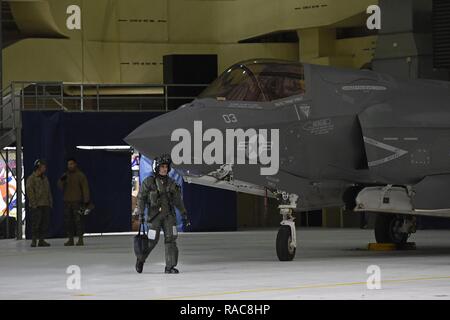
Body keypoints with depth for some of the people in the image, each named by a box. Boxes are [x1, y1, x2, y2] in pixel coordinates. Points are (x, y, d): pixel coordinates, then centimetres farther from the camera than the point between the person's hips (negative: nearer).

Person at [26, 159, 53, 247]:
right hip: (36, 206, -7)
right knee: (36, 223, -8)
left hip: (46, 205, 7)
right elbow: (29, 191, -11)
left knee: (45, 223, 6)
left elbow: (48, 191, 22)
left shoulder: (45, 178, 18)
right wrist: (33, 203, -17)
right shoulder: (31, 178, -5)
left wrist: (50, 202, 14)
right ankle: (34, 241, -4)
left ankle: (41, 240, 11)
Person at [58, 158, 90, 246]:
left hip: (77, 201, -5)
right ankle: (70, 239, 9)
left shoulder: (80, 175, -2)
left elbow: (85, 188, -6)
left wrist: (86, 200, -12)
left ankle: (80, 239, -4)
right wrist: (61, 180, -15)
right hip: (67, 201, 5)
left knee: (78, 220, -7)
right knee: (68, 220, 4)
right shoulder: (65, 175, 13)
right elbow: (60, 186, 6)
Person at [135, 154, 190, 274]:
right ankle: (140, 259, 28)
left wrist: (185, 216, 10)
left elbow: (178, 200, 12)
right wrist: (141, 214, -10)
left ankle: (170, 266, -7)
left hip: (169, 215, 3)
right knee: (152, 241, 0)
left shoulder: (170, 183, 7)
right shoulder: (149, 182, -4)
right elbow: (141, 198, -3)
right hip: (154, 216, -3)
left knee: (171, 239, -9)